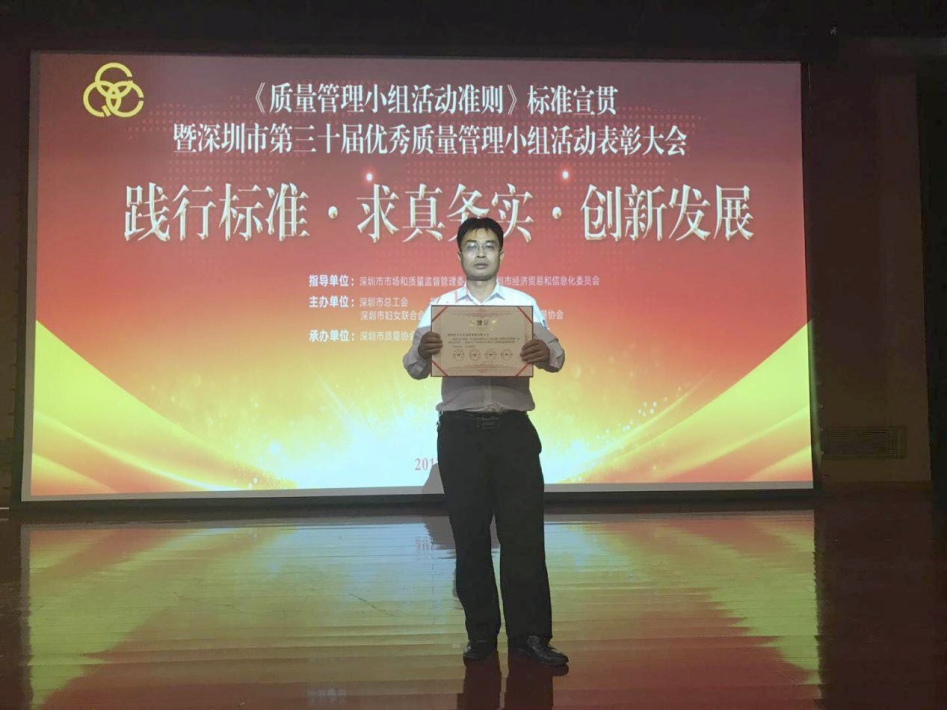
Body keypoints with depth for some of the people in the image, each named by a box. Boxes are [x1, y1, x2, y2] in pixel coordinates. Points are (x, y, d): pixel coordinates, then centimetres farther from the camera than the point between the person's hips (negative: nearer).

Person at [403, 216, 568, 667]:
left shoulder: (523, 304, 8)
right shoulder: (440, 307, 8)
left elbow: (555, 355, -2)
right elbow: (415, 369, 1)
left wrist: (547, 354, -26)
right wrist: (422, 352, -22)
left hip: (513, 429, 0)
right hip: (459, 431, 1)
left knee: (524, 533, -1)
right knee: (469, 537, 7)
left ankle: (530, 635, 9)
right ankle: (481, 635, 20)